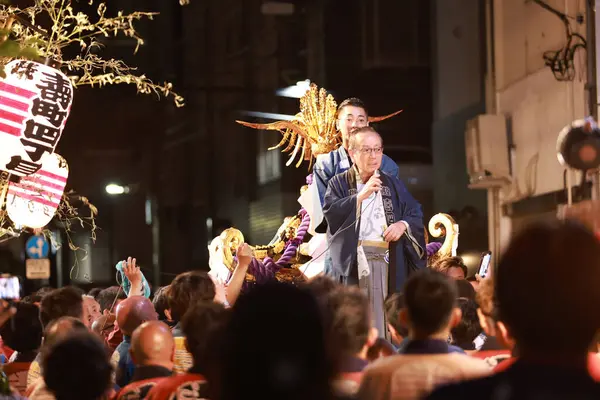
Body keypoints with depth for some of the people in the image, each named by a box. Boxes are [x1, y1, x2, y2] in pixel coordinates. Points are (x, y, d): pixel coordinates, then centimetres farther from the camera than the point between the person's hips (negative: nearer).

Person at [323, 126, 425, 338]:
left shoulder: (393, 184, 15)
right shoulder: (339, 183, 6)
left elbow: (416, 215, 13)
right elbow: (330, 212, -11)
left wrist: (403, 224, -8)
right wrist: (361, 196, -17)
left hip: (388, 261, 3)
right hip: (352, 261, -2)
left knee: (385, 319, -1)